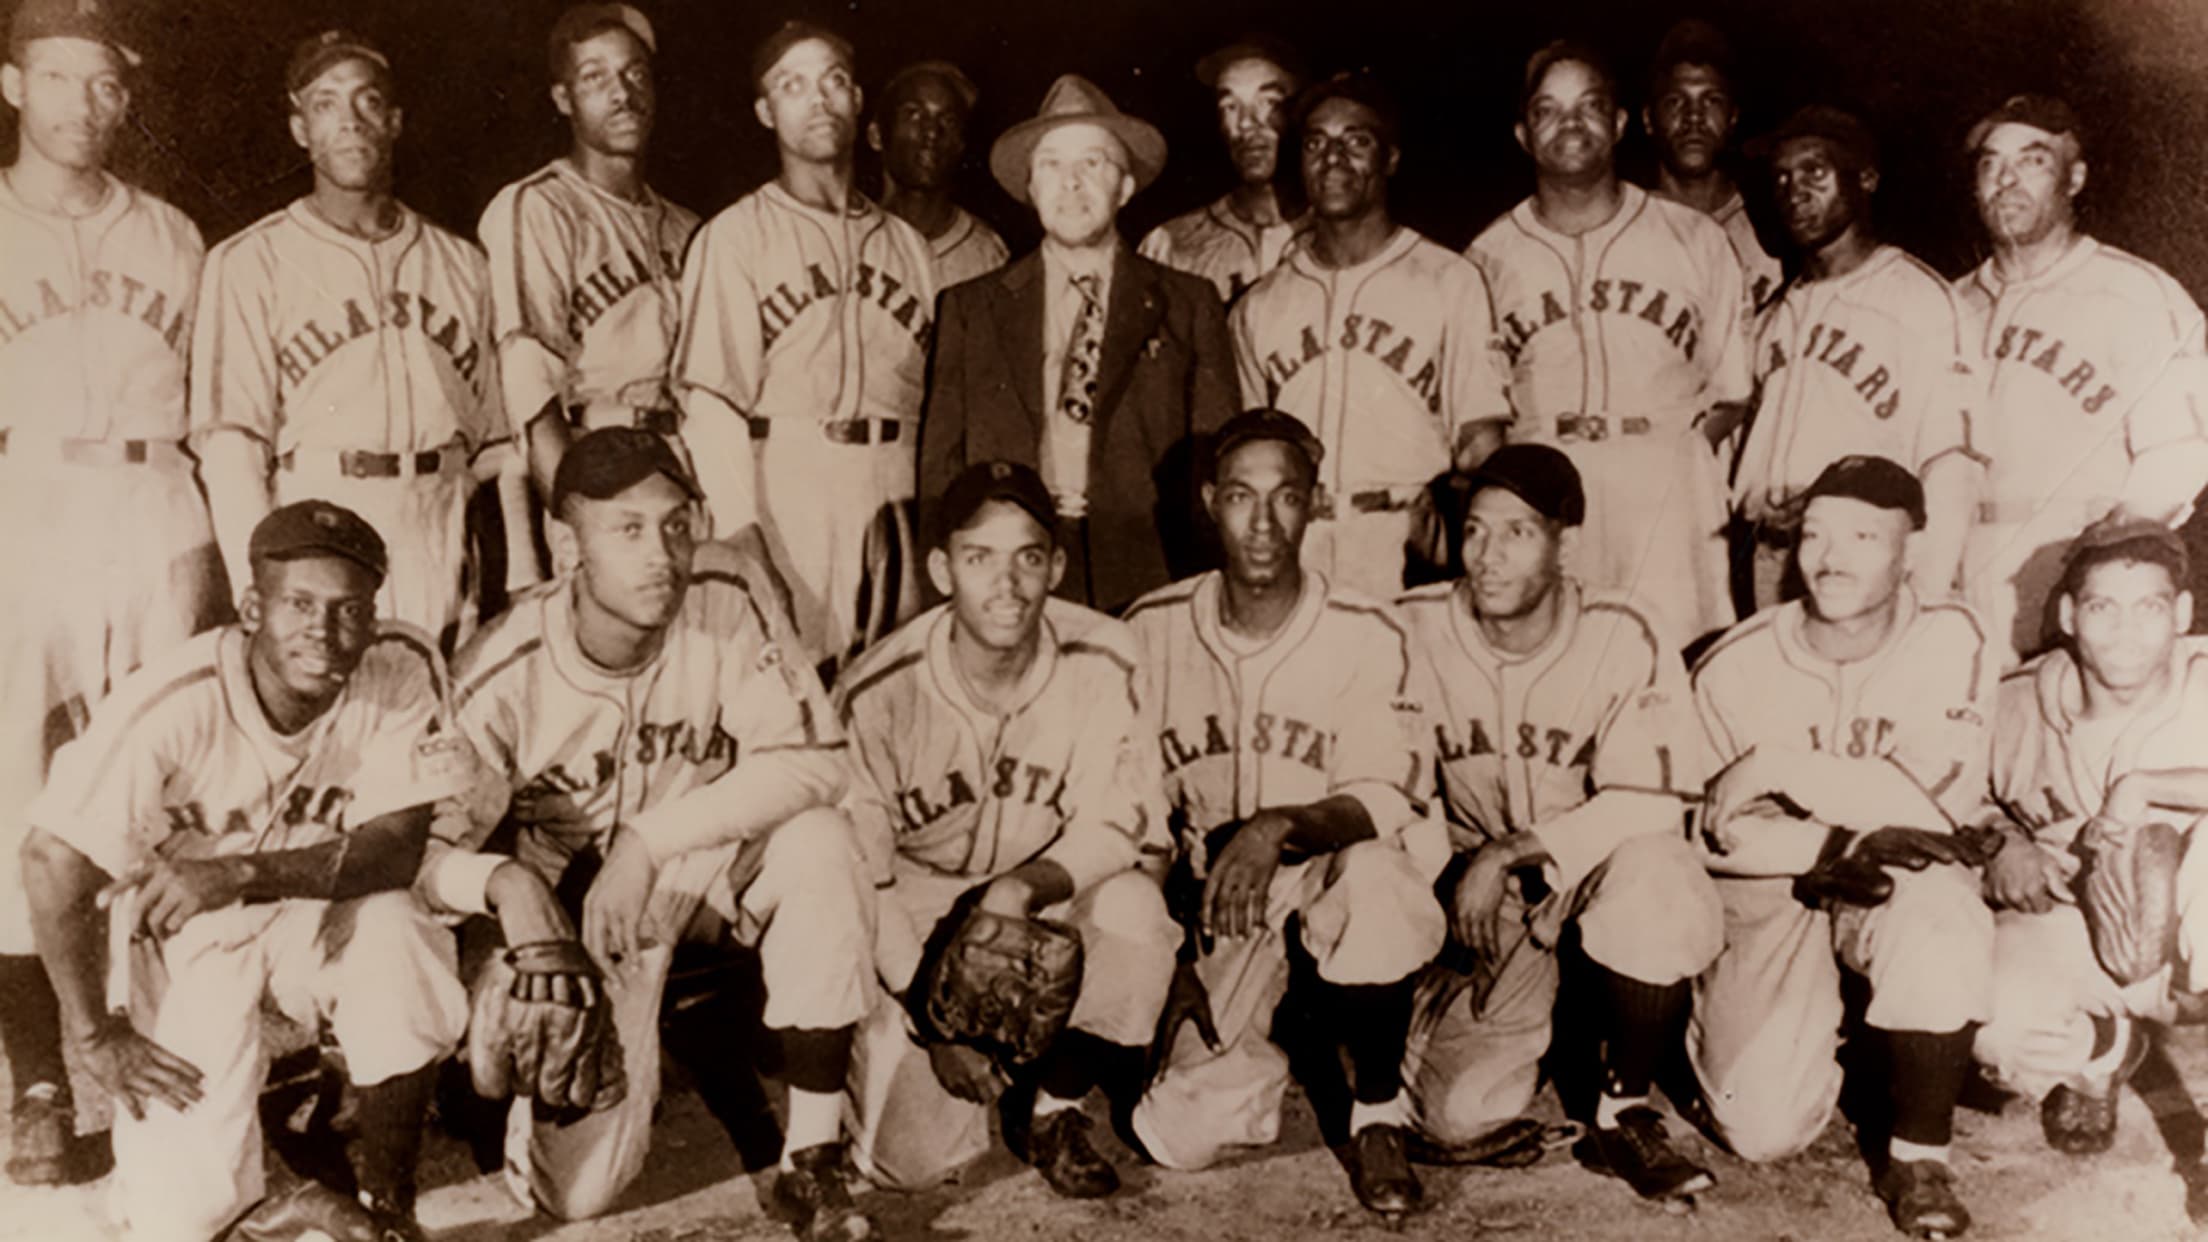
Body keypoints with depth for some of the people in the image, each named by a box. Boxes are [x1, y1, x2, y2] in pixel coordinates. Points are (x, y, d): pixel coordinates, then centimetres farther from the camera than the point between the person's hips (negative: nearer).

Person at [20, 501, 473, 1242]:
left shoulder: (402, 674, -21)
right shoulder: (173, 706, -28)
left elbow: (397, 847, -22)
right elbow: (53, 863, -23)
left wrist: (243, 874, -36)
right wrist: (99, 1035, -17)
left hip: (319, 914, 2)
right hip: (177, 934, -2)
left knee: (394, 932, -33)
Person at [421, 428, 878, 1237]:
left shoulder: (724, 595, -21)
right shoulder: (499, 679, -21)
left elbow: (813, 760, -24)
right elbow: (432, 851, -12)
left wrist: (649, 843, -31)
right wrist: (501, 882, -35)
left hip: (710, 863, 1)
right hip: (575, 902, -1)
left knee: (818, 845, -33)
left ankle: (813, 1164, -19)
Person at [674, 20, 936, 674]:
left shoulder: (907, 244, 17)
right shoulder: (735, 237, 5)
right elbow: (712, 404, -5)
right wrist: (744, 542, -16)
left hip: (899, 518, 3)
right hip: (785, 513, -3)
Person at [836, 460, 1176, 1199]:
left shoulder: (1101, 662, -19)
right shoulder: (880, 692, -21)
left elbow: (1118, 820, -14)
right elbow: (862, 873, -13)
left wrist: (1031, 884, -34)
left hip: (1054, 898, 1)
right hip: (915, 921, -1)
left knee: (1134, 909, -33)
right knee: (913, 1155, -14)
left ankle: (1052, 1105, -4)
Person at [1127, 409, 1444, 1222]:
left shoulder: (1365, 636, -8)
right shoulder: (1152, 631, 0)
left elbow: (1387, 800, -14)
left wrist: (1281, 829, -34)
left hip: (1326, 889, -2)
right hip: (1203, 918, 2)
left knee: (1378, 881, -38)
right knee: (1178, 1136, -17)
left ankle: (1376, 1117, -10)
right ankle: (1287, 1049, 20)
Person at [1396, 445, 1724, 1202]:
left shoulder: (1623, 640, -14)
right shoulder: (1412, 631, -10)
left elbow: (1648, 803, -18)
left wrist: (1513, 852, -25)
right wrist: (1465, 873, -16)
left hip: (1598, 879, -1)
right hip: (1475, 898, 1)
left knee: (1653, 872, -37)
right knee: (1458, 1116, -16)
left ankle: (1624, 1113, -12)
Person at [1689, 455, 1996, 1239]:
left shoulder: (1949, 643, -12)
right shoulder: (1736, 666, -10)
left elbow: (1938, 808, -23)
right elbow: (1718, 832, -9)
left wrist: (1783, 767, -25)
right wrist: (1835, 847, -25)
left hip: (1899, 884, 0)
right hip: (1769, 892, 0)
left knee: (1943, 923, -37)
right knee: (1764, 1129, -15)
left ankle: (1918, 1156, -14)